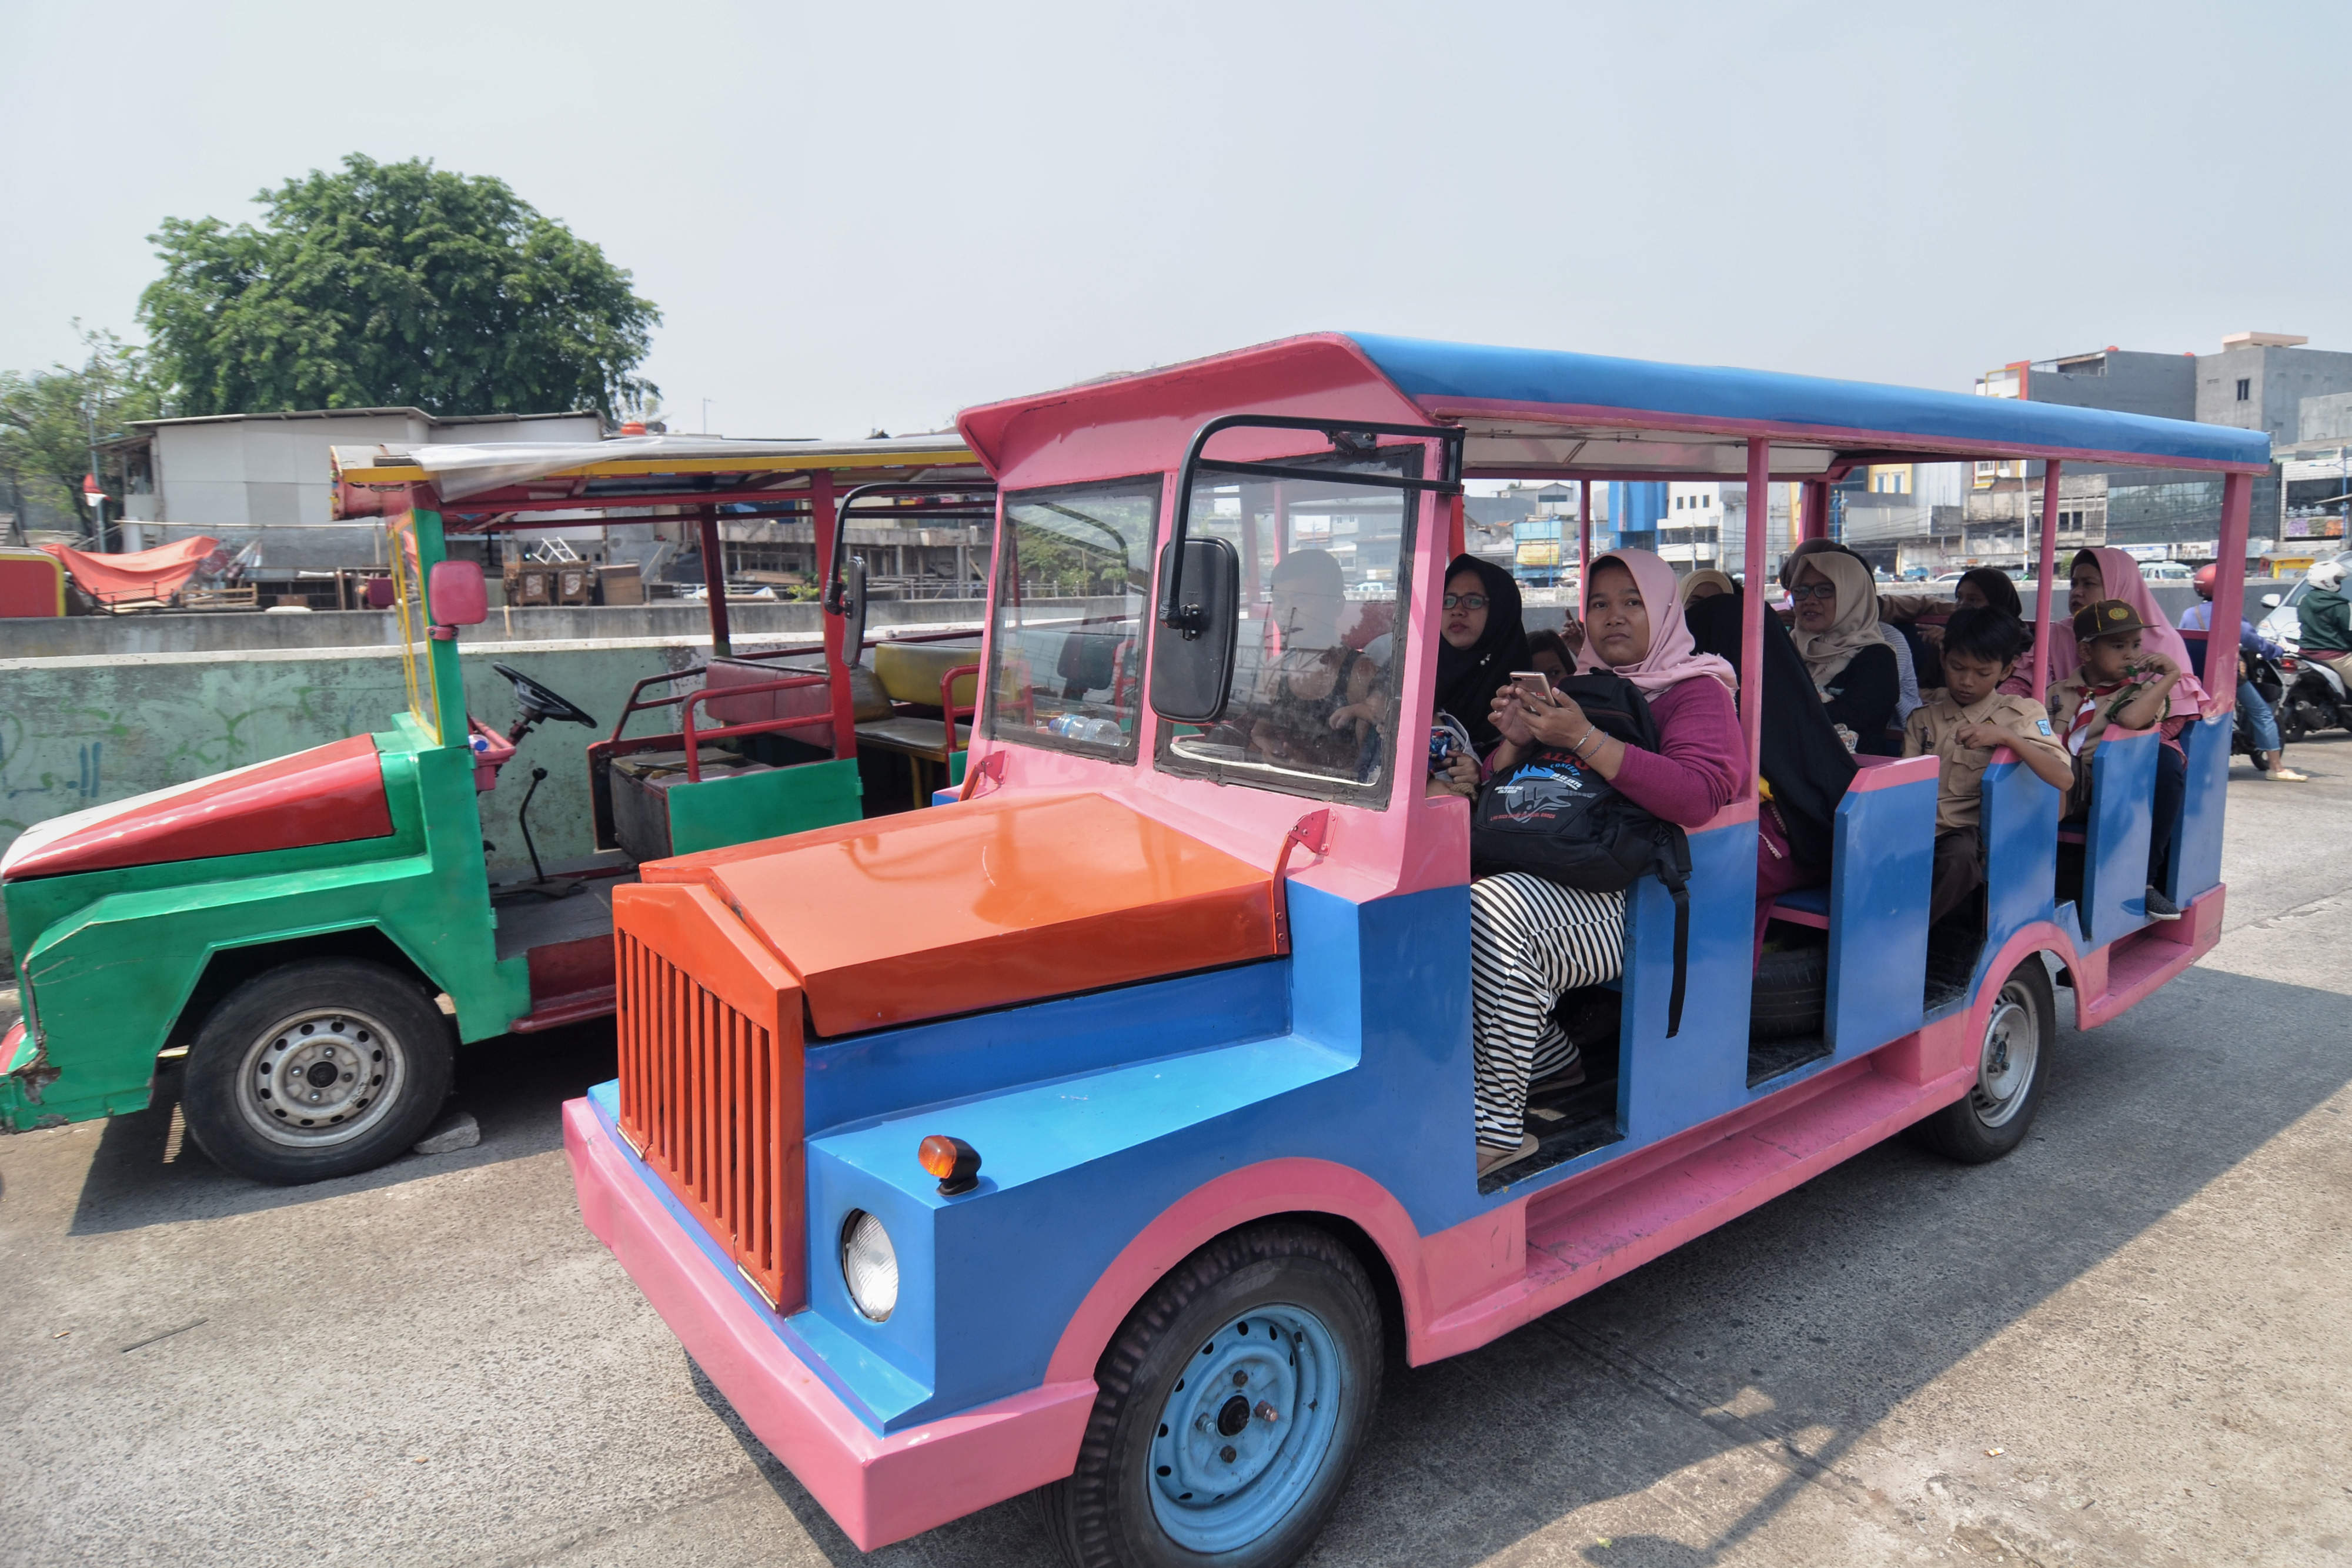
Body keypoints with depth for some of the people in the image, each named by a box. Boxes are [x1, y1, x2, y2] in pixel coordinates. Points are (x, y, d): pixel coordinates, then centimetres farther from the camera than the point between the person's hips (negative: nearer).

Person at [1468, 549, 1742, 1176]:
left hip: (1633, 899, -7)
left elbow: (1698, 796, -16)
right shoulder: (1575, 688, 24)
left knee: (1495, 906, -33)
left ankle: (1498, 1125, -23)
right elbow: (1497, 793, 23)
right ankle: (1547, 1052, -1)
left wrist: (1584, 739, -21)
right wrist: (1515, 741, 0)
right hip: (1546, 878, 7)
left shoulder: (1697, 692, 4)